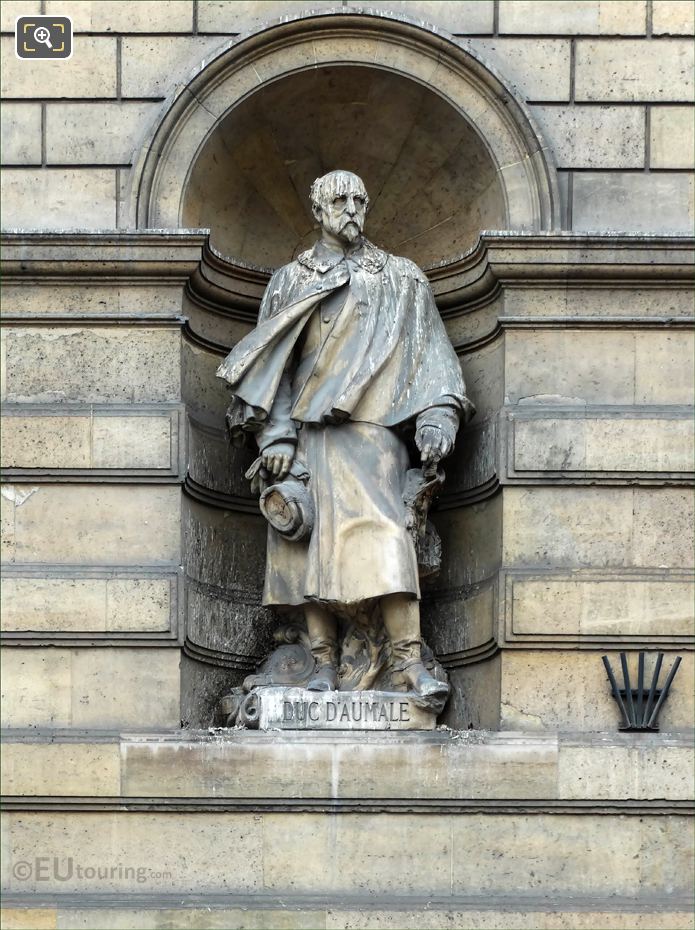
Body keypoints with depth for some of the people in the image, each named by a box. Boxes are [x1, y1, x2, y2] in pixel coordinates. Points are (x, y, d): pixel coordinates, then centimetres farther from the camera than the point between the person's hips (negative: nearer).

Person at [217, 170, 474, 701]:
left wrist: (437, 416, -5)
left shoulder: (402, 280, 15)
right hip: (308, 431, 1)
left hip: (373, 424, -1)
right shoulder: (291, 282, 16)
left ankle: (409, 662, -22)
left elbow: (429, 353, 10)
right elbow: (271, 360, 9)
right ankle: (325, 665, -3)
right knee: (314, 541, -5)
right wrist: (275, 432, -3)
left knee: (384, 532, -16)